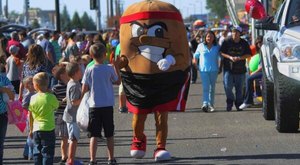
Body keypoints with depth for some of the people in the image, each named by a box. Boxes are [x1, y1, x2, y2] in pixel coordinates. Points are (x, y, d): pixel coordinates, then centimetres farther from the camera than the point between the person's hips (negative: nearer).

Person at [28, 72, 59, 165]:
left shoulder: (33, 98, -2)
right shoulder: (51, 97, -11)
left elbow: (30, 116, 6)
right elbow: (56, 106, 9)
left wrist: (31, 130, 17)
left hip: (36, 129, 3)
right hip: (48, 129, -3)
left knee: (37, 152, 12)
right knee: (47, 152, 1)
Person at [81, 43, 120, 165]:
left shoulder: (89, 70, -6)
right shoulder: (109, 69, -6)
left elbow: (84, 89, -4)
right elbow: (118, 82, 10)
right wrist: (116, 66, 15)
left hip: (94, 106, 0)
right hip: (108, 105, 1)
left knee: (94, 135, 1)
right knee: (109, 134, 12)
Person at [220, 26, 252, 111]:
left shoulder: (244, 43, 4)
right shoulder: (226, 42, 0)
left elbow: (248, 54, 5)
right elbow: (222, 53, 1)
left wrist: (240, 58, -12)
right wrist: (230, 57, -15)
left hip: (240, 69, 1)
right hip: (228, 68, -1)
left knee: (239, 88, 5)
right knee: (227, 86, -9)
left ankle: (239, 104, 16)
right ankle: (230, 102, 11)